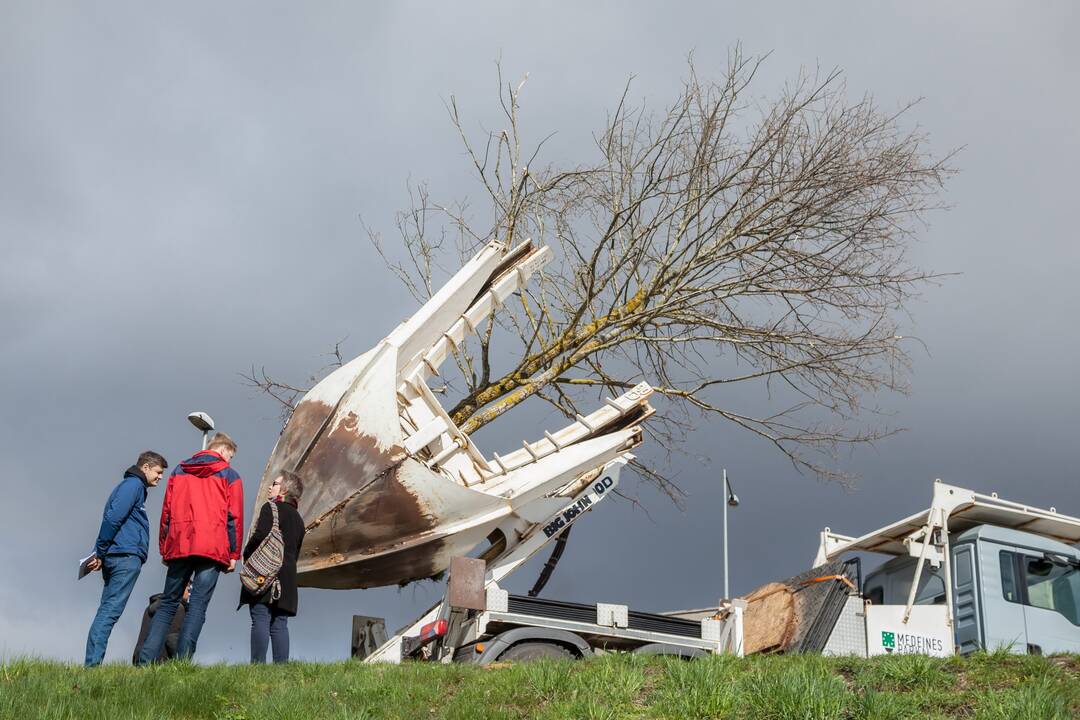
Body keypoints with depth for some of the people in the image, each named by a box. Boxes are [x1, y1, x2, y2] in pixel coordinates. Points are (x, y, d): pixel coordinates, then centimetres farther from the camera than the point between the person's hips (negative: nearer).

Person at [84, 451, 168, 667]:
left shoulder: (132, 485, 27)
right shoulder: (133, 484, -4)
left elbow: (112, 519, 23)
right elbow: (113, 518, -16)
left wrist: (100, 553, 13)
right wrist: (100, 553, -14)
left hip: (115, 558, 10)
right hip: (126, 556, -10)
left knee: (107, 610, 6)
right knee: (111, 610, -12)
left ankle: (92, 663, 3)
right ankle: (93, 663, -16)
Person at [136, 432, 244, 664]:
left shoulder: (179, 471, 18)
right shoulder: (230, 475, 8)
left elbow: (166, 511, 14)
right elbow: (234, 516, 2)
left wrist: (164, 549, 16)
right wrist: (234, 554, 4)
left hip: (179, 546, 3)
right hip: (213, 548, -3)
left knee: (167, 603, 10)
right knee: (198, 606, -4)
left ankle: (145, 660, -3)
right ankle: (182, 662, -14)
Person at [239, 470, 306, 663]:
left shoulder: (271, 508, -1)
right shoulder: (298, 518, 23)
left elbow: (260, 535, -15)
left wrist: (247, 554, -1)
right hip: (287, 579, 7)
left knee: (260, 621, -11)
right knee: (279, 625, 5)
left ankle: (257, 664, -19)